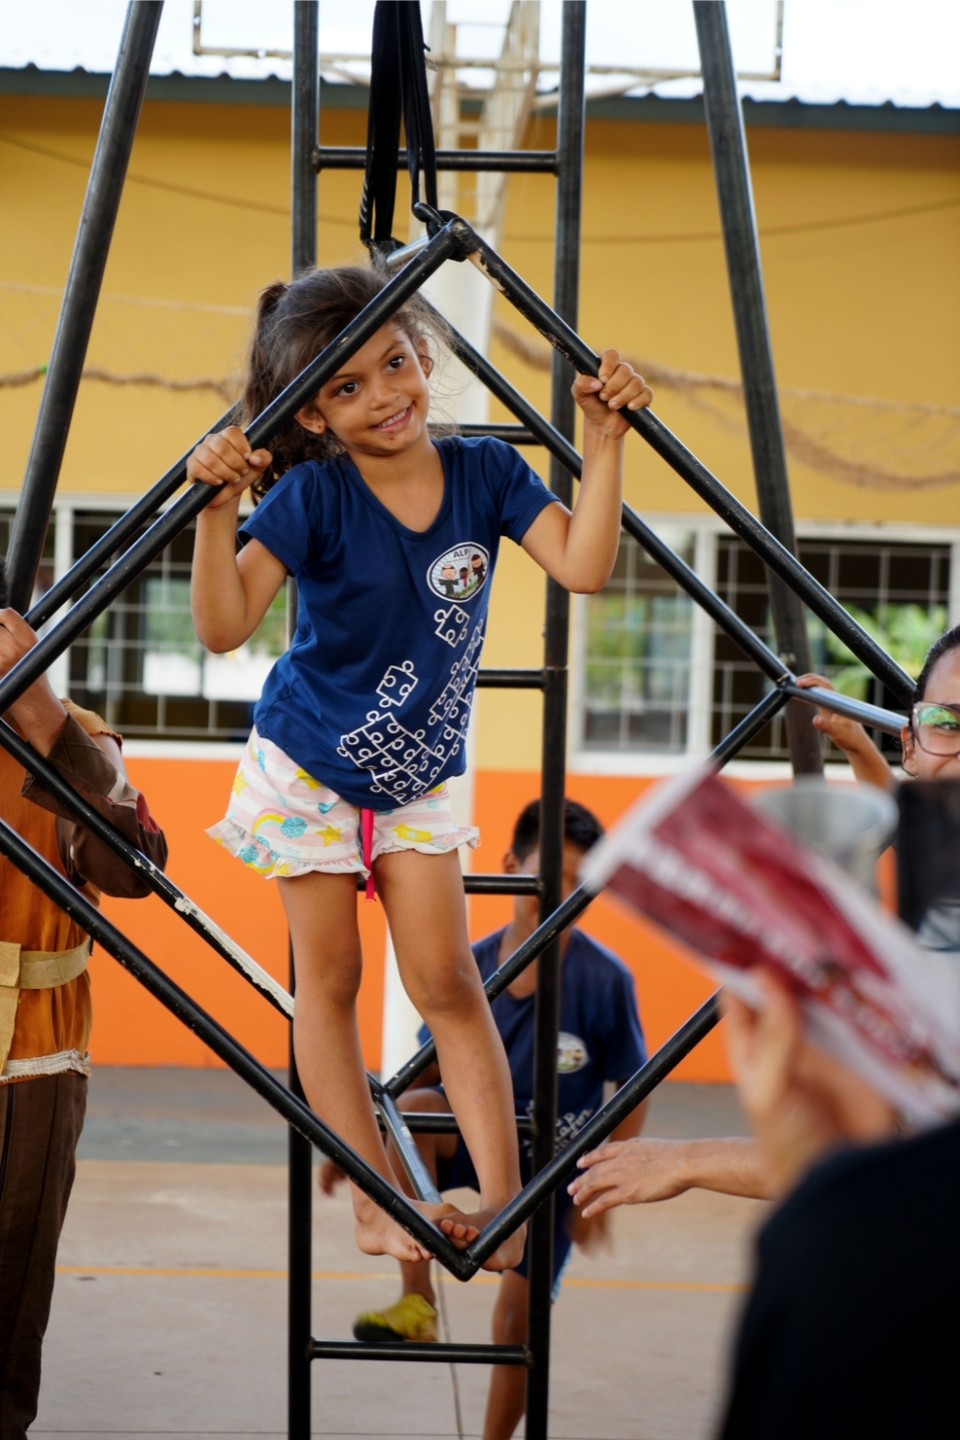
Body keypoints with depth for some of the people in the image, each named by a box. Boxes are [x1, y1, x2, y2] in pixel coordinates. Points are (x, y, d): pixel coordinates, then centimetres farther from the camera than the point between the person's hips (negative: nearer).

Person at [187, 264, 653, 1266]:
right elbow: (223, 626, -28)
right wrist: (217, 509, -42)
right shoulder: (313, 495, -21)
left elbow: (582, 566, -22)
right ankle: (377, 1207, 11)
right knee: (329, 981, 3)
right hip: (308, 770, -3)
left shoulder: (484, 472, -10)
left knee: (447, 982, -1)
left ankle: (503, 1198, 0)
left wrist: (603, 442, -27)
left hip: (417, 779, 3)